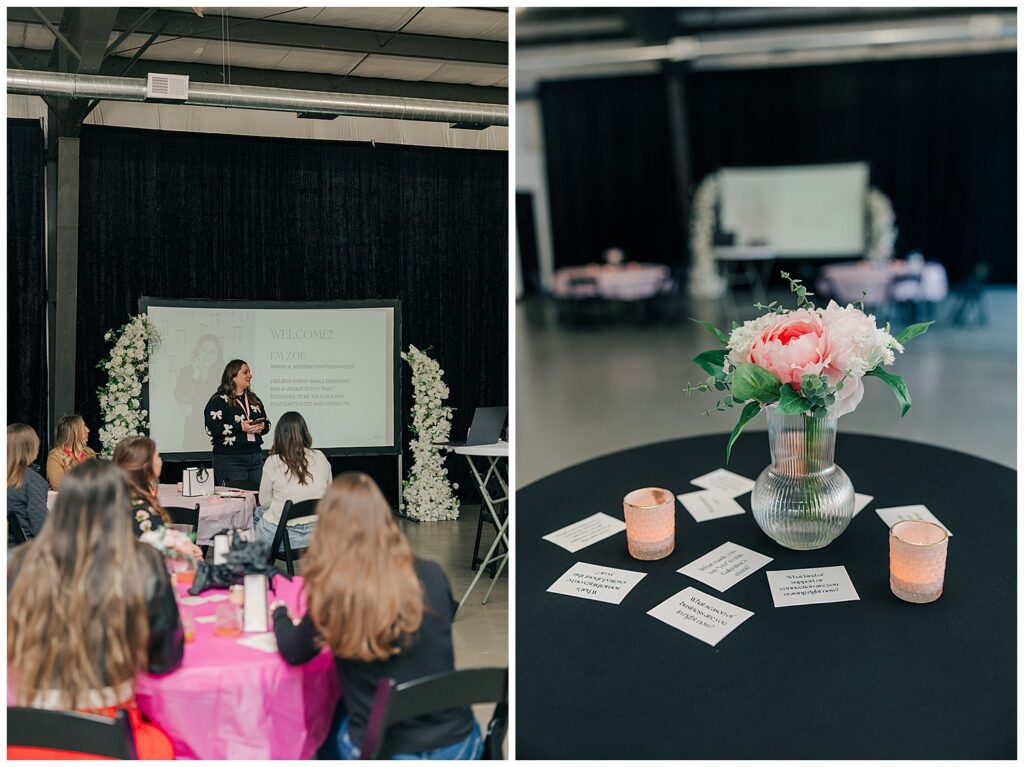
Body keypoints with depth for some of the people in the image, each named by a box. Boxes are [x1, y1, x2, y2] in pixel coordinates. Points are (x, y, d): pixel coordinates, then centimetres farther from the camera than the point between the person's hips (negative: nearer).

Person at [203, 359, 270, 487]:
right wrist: (240, 427, -20)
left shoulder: (254, 399, 17)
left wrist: (262, 426, -3)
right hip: (230, 460, -6)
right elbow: (211, 429, -15)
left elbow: (266, 422, 22)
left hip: (256, 457, 6)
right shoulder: (219, 400, -4)